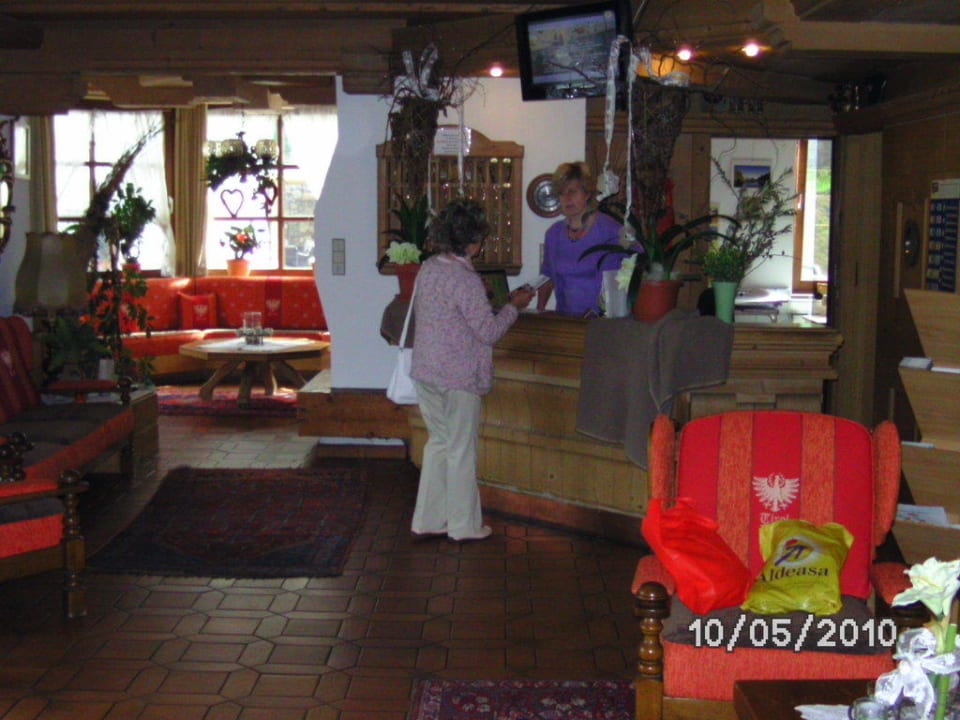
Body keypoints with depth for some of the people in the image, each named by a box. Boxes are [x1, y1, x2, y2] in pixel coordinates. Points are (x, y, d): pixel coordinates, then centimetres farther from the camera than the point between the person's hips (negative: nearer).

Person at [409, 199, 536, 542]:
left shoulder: (427, 269, 4)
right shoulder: (466, 280, -20)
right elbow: (489, 331, -18)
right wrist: (514, 306, -1)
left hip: (424, 372, 8)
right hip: (456, 378, -8)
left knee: (438, 443, 18)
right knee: (461, 450, 6)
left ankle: (428, 519, 23)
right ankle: (464, 525, 18)